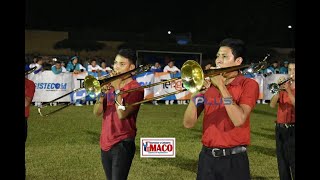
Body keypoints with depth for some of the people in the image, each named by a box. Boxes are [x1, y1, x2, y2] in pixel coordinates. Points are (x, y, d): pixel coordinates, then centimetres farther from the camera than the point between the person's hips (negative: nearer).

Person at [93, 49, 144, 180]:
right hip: (105, 142, 7)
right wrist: (103, 93, -12)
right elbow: (97, 112, 4)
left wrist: (117, 89, -17)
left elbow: (122, 114, -22)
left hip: (122, 144, -7)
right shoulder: (111, 85, 11)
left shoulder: (135, 88, -10)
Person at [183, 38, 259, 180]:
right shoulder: (208, 85, 6)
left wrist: (221, 86, -17)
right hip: (207, 157, 4)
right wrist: (195, 95, -14)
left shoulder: (248, 85, -4)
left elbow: (239, 120, -20)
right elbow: (188, 124, 1)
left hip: (233, 159, -3)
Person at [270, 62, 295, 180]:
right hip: (280, 129, 5)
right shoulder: (283, 87, 11)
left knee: (292, 163, -7)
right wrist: (278, 90, -12)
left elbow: (294, 104, -17)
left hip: (292, 130, -5)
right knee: (282, 163, 11)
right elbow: (272, 105, -1)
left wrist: (288, 90, -20)